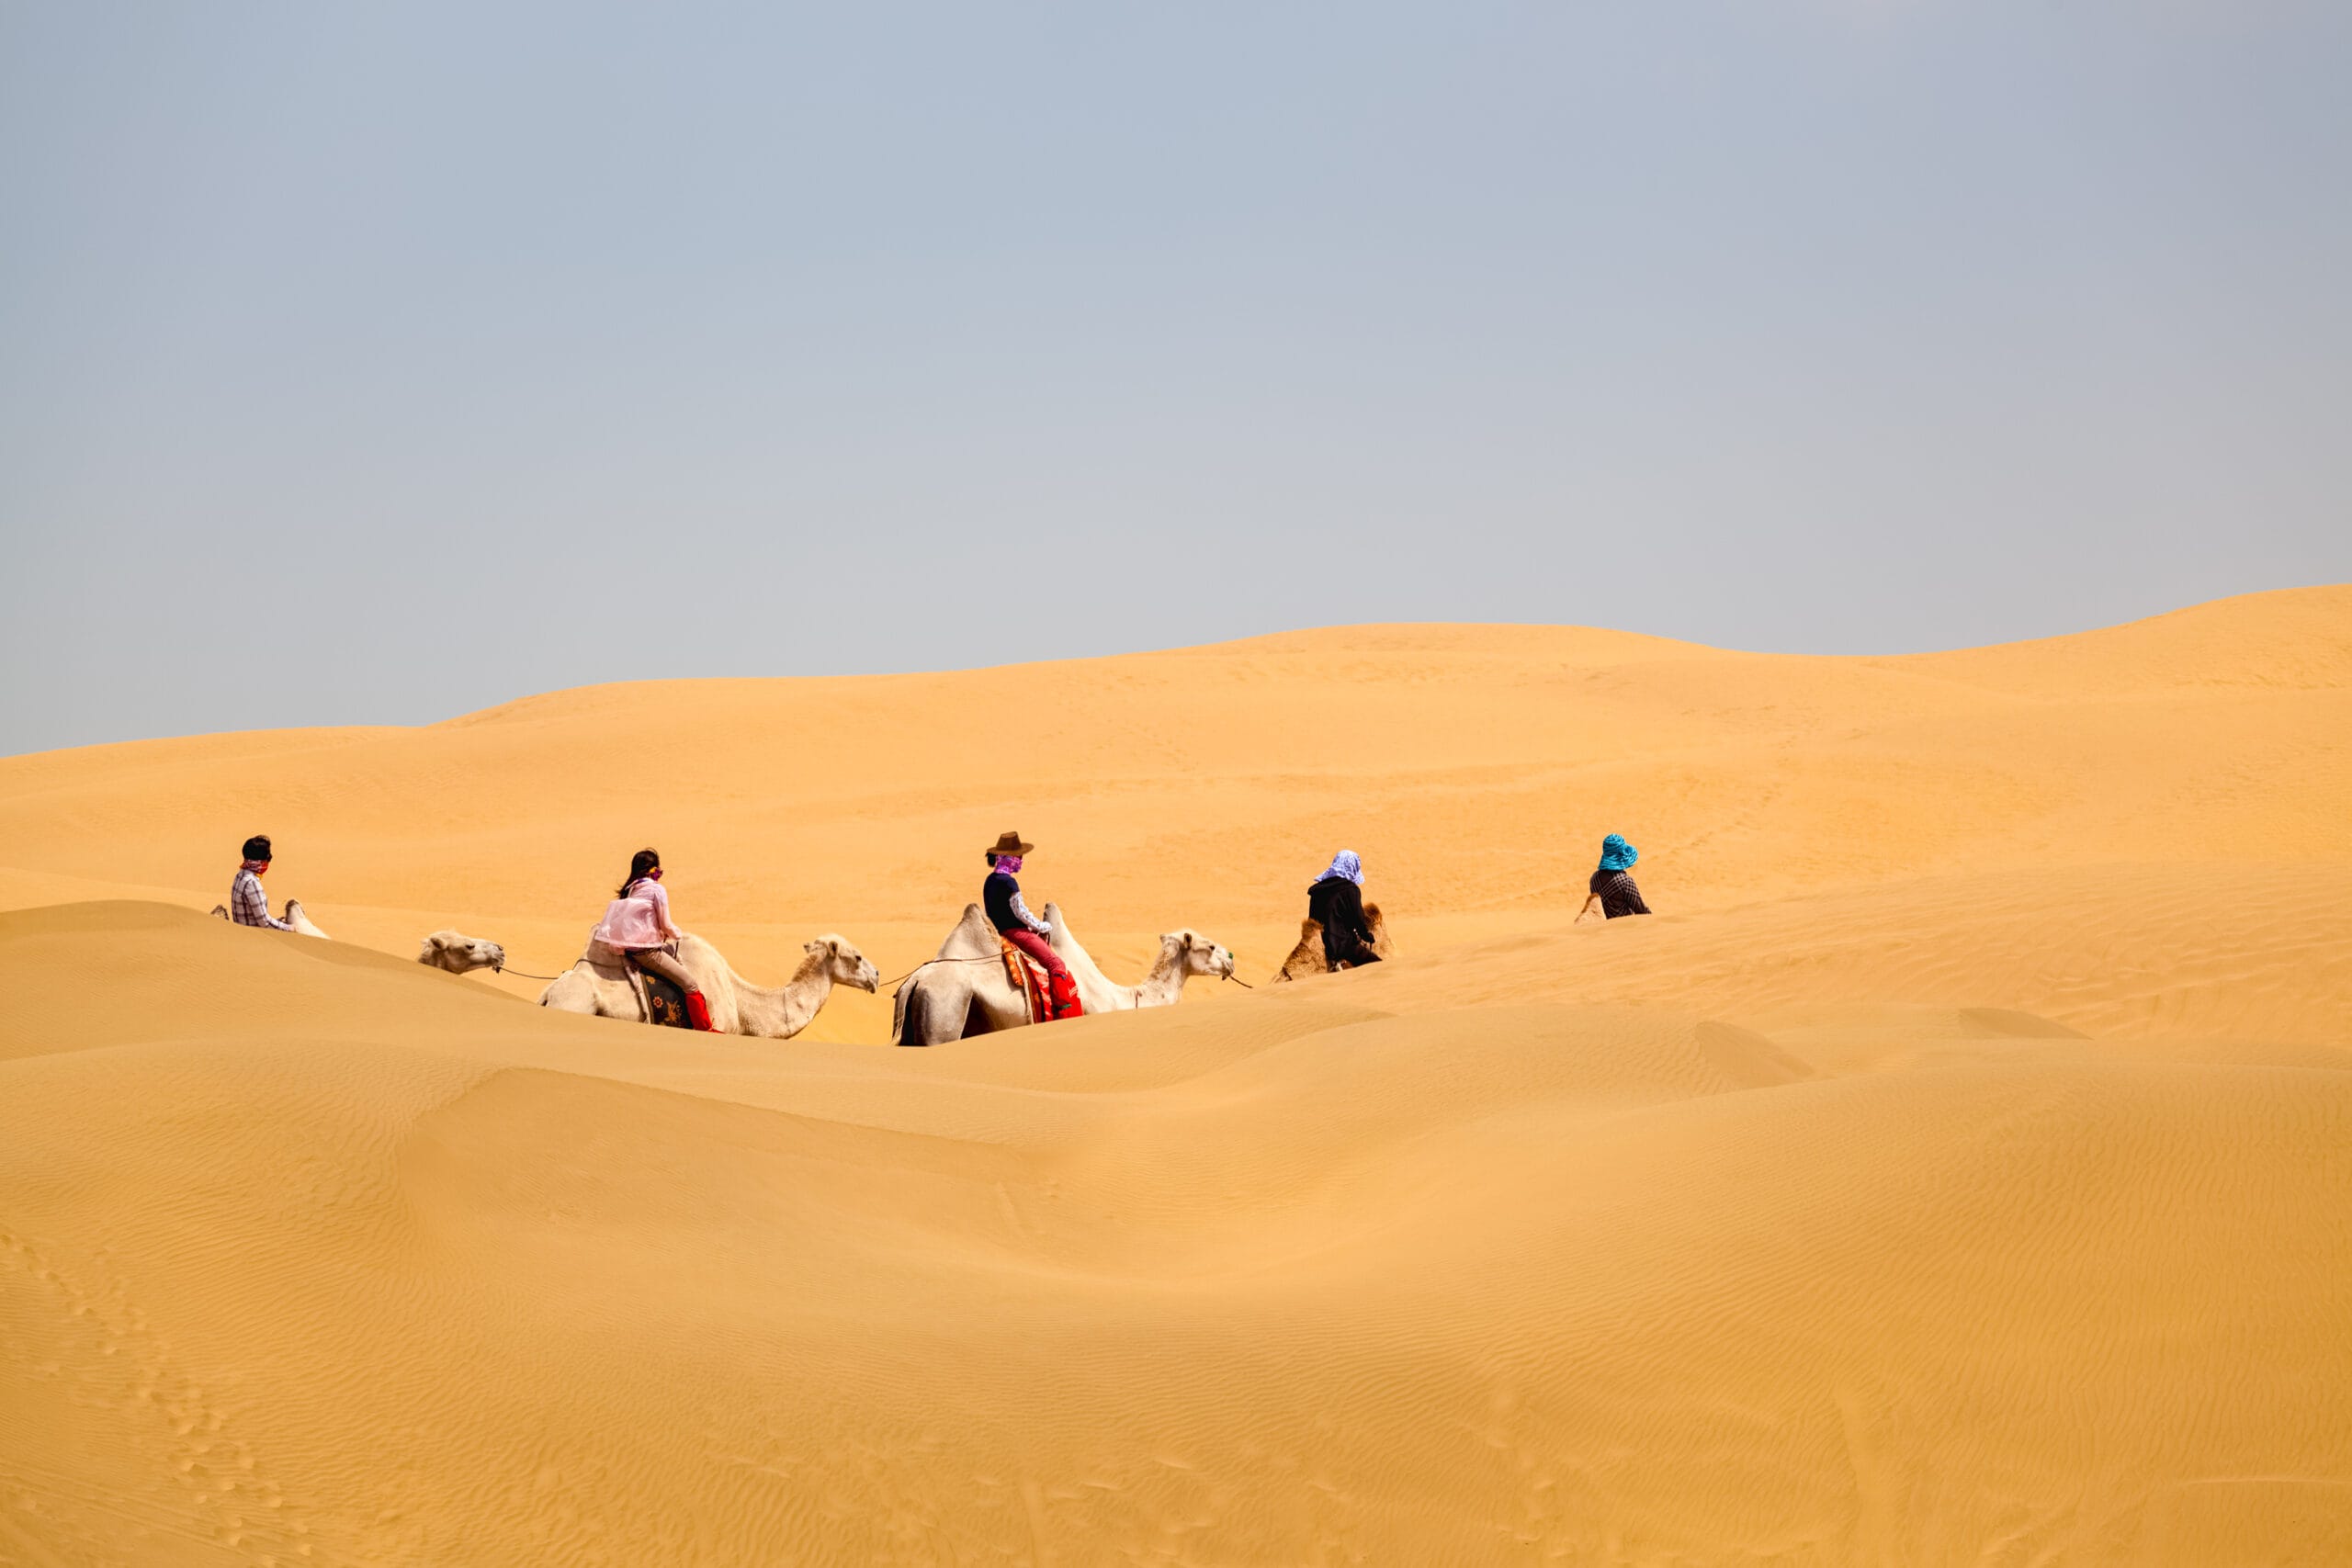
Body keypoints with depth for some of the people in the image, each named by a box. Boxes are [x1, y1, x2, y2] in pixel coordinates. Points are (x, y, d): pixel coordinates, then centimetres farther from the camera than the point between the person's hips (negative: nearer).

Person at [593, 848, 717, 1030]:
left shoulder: (628, 890, 11)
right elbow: (666, 926, -8)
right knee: (690, 985, -4)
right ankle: (705, 1029, -3)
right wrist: (677, 934, 14)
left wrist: (664, 935, 21)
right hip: (647, 951, -9)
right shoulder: (656, 889, -10)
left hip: (629, 950, 9)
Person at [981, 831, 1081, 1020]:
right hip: (1015, 932, -10)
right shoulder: (1008, 882, -18)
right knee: (1055, 963, -14)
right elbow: (1020, 911, -17)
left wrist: (1035, 926, 20)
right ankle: (1066, 1011, -22)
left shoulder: (990, 881, 12)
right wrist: (1042, 927, -2)